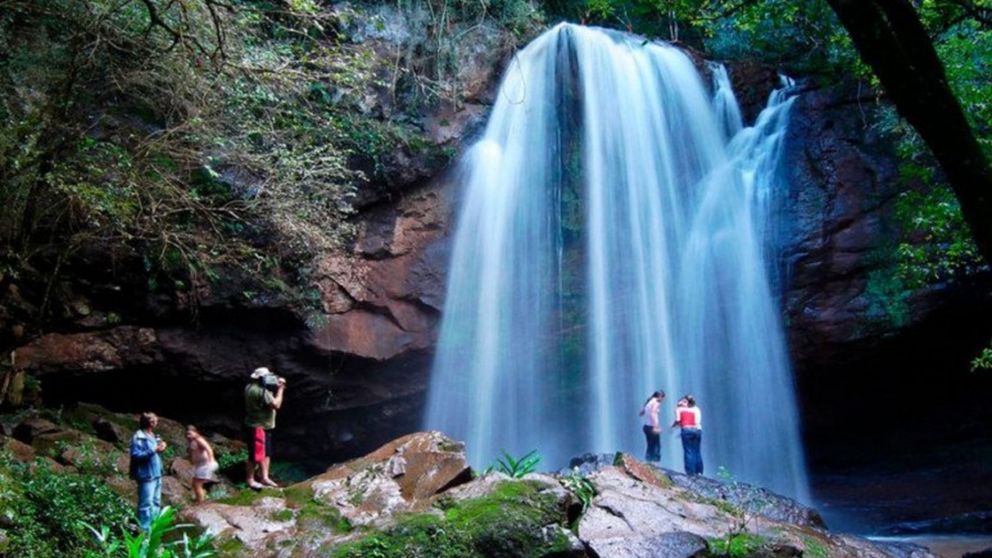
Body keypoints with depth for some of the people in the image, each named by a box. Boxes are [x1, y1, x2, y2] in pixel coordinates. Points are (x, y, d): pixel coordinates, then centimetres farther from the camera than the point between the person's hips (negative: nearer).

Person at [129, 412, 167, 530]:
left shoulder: (152, 436, 14)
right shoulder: (138, 437, -13)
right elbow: (136, 455, -20)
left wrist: (160, 448, 4)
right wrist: (154, 450, -24)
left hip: (156, 474, 9)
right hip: (146, 475, -9)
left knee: (156, 503, 16)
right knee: (146, 504, -7)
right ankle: (144, 529, -2)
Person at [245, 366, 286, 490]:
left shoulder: (251, 387, 7)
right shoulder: (261, 391, -25)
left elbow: (269, 398, 19)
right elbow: (276, 405, -24)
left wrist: (277, 387, 4)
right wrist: (280, 389, -15)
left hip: (263, 426, 11)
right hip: (257, 427, -11)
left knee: (266, 453, 17)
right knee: (256, 455, 2)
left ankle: (264, 477, 25)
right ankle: (250, 480, 15)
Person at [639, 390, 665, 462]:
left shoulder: (648, 402, 15)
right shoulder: (656, 403, -9)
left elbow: (641, 413, 19)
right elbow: (652, 414, -24)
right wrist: (656, 426, -29)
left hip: (646, 426, 8)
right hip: (652, 427, -8)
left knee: (650, 446, 13)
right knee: (657, 446, -5)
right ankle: (655, 461, -10)